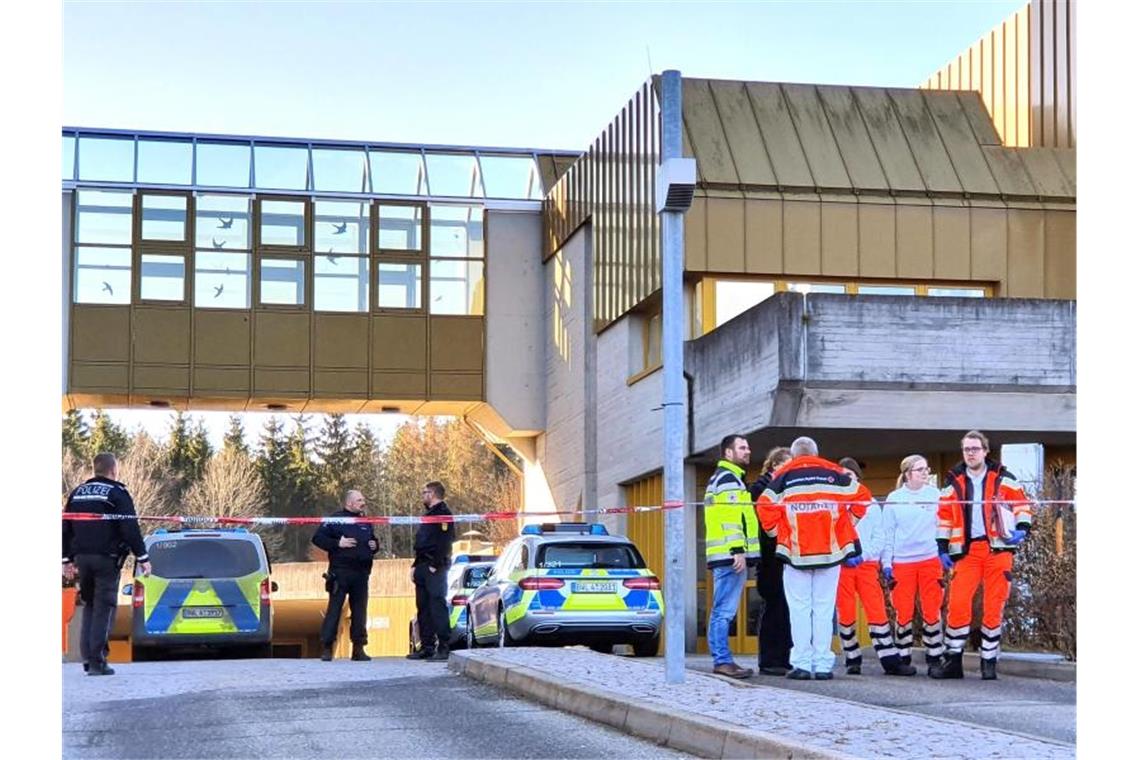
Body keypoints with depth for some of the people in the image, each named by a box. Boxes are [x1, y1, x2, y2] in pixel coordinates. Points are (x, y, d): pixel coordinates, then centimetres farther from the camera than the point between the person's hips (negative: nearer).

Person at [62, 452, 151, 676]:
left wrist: (67, 559, 21)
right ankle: (97, 661, -9)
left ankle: (88, 657, 11)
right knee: (104, 608, -4)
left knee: (89, 606, 16)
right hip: (106, 559, -6)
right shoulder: (117, 493, -5)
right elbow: (130, 529, -12)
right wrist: (142, 557, -8)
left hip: (81, 557, 6)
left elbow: (66, 528, 16)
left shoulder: (77, 493, 14)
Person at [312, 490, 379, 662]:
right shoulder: (335, 519, -1)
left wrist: (375, 546, 8)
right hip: (340, 572, -6)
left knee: (360, 610, 5)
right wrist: (337, 543, -15)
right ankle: (326, 647, -2)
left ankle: (358, 648, 9)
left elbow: (374, 540, 31)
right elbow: (317, 538, -5)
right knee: (334, 609, -6)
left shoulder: (366, 523, 18)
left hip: (361, 573, 6)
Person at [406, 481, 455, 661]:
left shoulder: (443, 513, -8)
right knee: (423, 608, 9)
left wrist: (436, 565, -21)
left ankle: (444, 647, -13)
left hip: (435, 568, -10)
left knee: (437, 605, -12)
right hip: (423, 567, 10)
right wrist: (415, 565, 19)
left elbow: (444, 542, -18)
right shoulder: (429, 514, 23)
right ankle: (426, 647, 13)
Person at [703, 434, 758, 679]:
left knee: (722, 611, 10)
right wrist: (738, 550, -22)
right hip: (730, 555, -11)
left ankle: (721, 660, 12)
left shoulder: (721, 478, 26)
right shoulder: (728, 478, -7)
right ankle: (722, 660, -14)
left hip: (725, 556, 11)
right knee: (725, 611, -12)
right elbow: (730, 517, -17)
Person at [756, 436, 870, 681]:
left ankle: (802, 664, -1)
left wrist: (775, 532, 7)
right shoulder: (833, 473, 7)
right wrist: (847, 524, 13)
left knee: (800, 609, 3)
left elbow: (765, 505, -6)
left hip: (796, 552, -1)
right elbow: (862, 495, 4)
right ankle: (823, 665, 3)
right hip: (830, 550, 1)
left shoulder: (784, 476, 4)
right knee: (824, 609, 5)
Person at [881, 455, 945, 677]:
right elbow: (887, 533, 6)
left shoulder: (935, 495, 5)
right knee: (903, 612, 2)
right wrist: (886, 563, 2)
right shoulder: (894, 499, 4)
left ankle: (934, 658, 8)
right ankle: (903, 658, 13)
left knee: (932, 611, 0)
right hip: (901, 562, 0)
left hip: (930, 560, 0)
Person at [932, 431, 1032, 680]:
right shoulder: (954, 482, 11)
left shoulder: (1002, 479, 7)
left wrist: (1022, 528, -8)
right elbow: (944, 516, 13)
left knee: (994, 607, -1)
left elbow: (1021, 503, 9)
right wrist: (943, 548, 6)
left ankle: (989, 662, 8)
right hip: (966, 551, 1)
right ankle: (953, 660, 3)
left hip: (998, 548, -1)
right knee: (958, 604, -7)